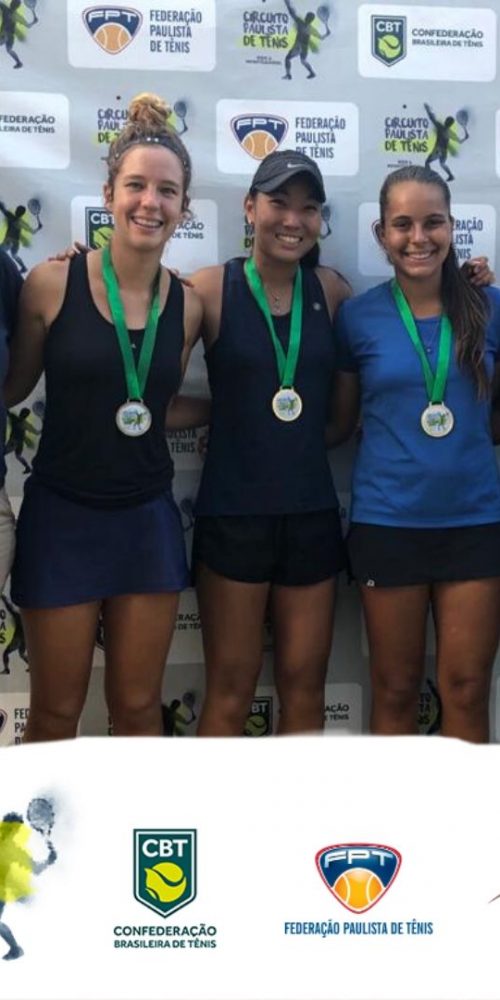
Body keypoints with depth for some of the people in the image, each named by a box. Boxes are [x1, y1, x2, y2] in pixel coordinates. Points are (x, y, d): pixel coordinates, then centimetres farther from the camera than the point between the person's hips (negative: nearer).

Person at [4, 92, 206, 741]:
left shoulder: (187, 306, 0)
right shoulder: (52, 284, -9)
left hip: (148, 522, 3)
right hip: (61, 518, -3)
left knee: (139, 709, 14)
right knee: (55, 714, 10)